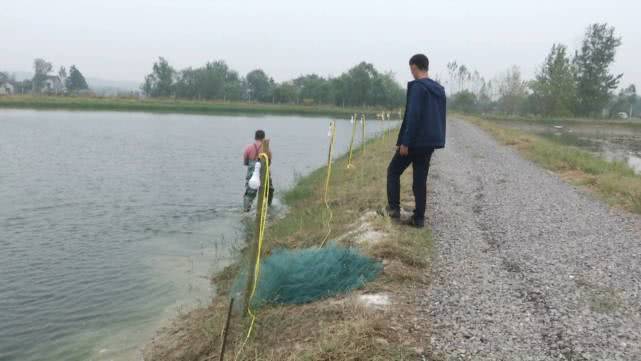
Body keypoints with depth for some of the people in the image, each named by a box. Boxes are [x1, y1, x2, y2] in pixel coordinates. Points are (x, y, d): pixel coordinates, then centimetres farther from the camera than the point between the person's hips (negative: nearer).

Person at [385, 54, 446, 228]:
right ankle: (419, 217, 10)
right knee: (420, 179, 10)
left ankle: (394, 208, 9)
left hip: (415, 140, -7)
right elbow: (441, 116, 16)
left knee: (393, 171, 11)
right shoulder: (439, 89, 12)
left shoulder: (416, 86, -13)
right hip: (430, 141, 7)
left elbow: (412, 116, -20)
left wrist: (405, 142, -18)